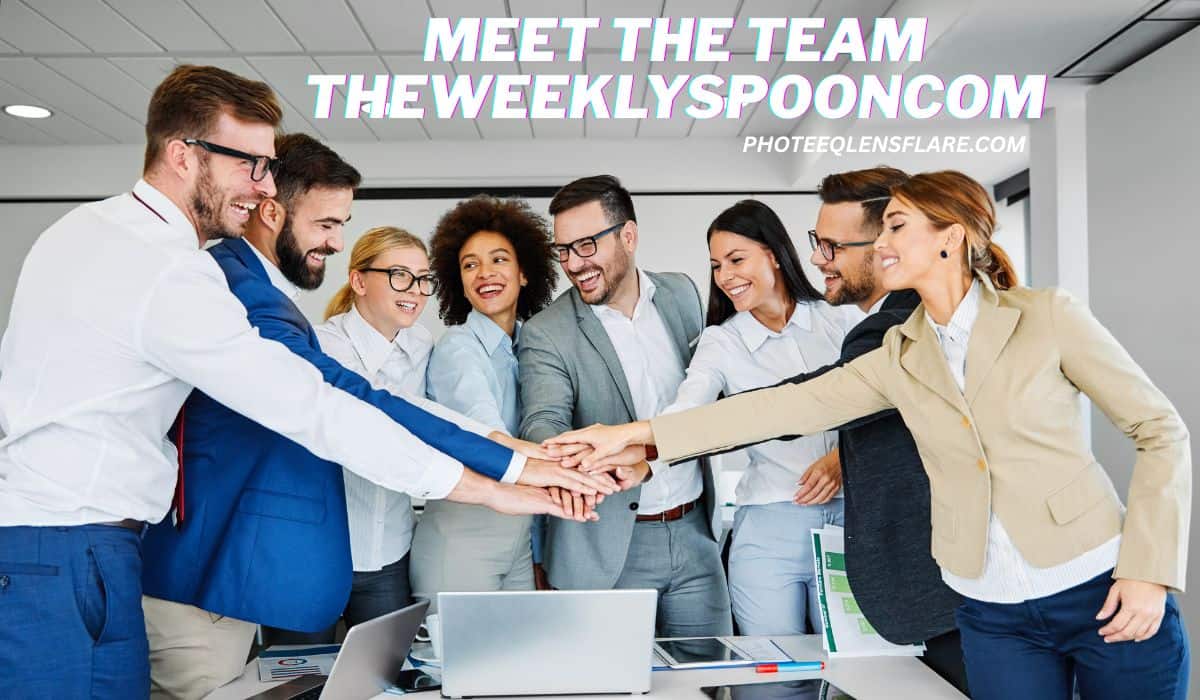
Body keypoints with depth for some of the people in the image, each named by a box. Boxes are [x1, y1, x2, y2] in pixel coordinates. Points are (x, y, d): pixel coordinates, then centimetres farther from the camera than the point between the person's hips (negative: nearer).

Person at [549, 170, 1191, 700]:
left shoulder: (1048, 316, -7)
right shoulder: (900, 358, 3)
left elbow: (1161, 431, -2)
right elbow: (787, 407, -2)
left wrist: (1150, 570, -11)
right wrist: (636, 434, -7)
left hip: (1102, 593, -3)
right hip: (992, 616, 3)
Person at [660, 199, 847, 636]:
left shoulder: (836, 322, 4)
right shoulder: (720, 343, 0)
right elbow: (683, 414, -16)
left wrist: (843, 455, -11)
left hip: (849, 517, 1)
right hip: (769, 529, -1)